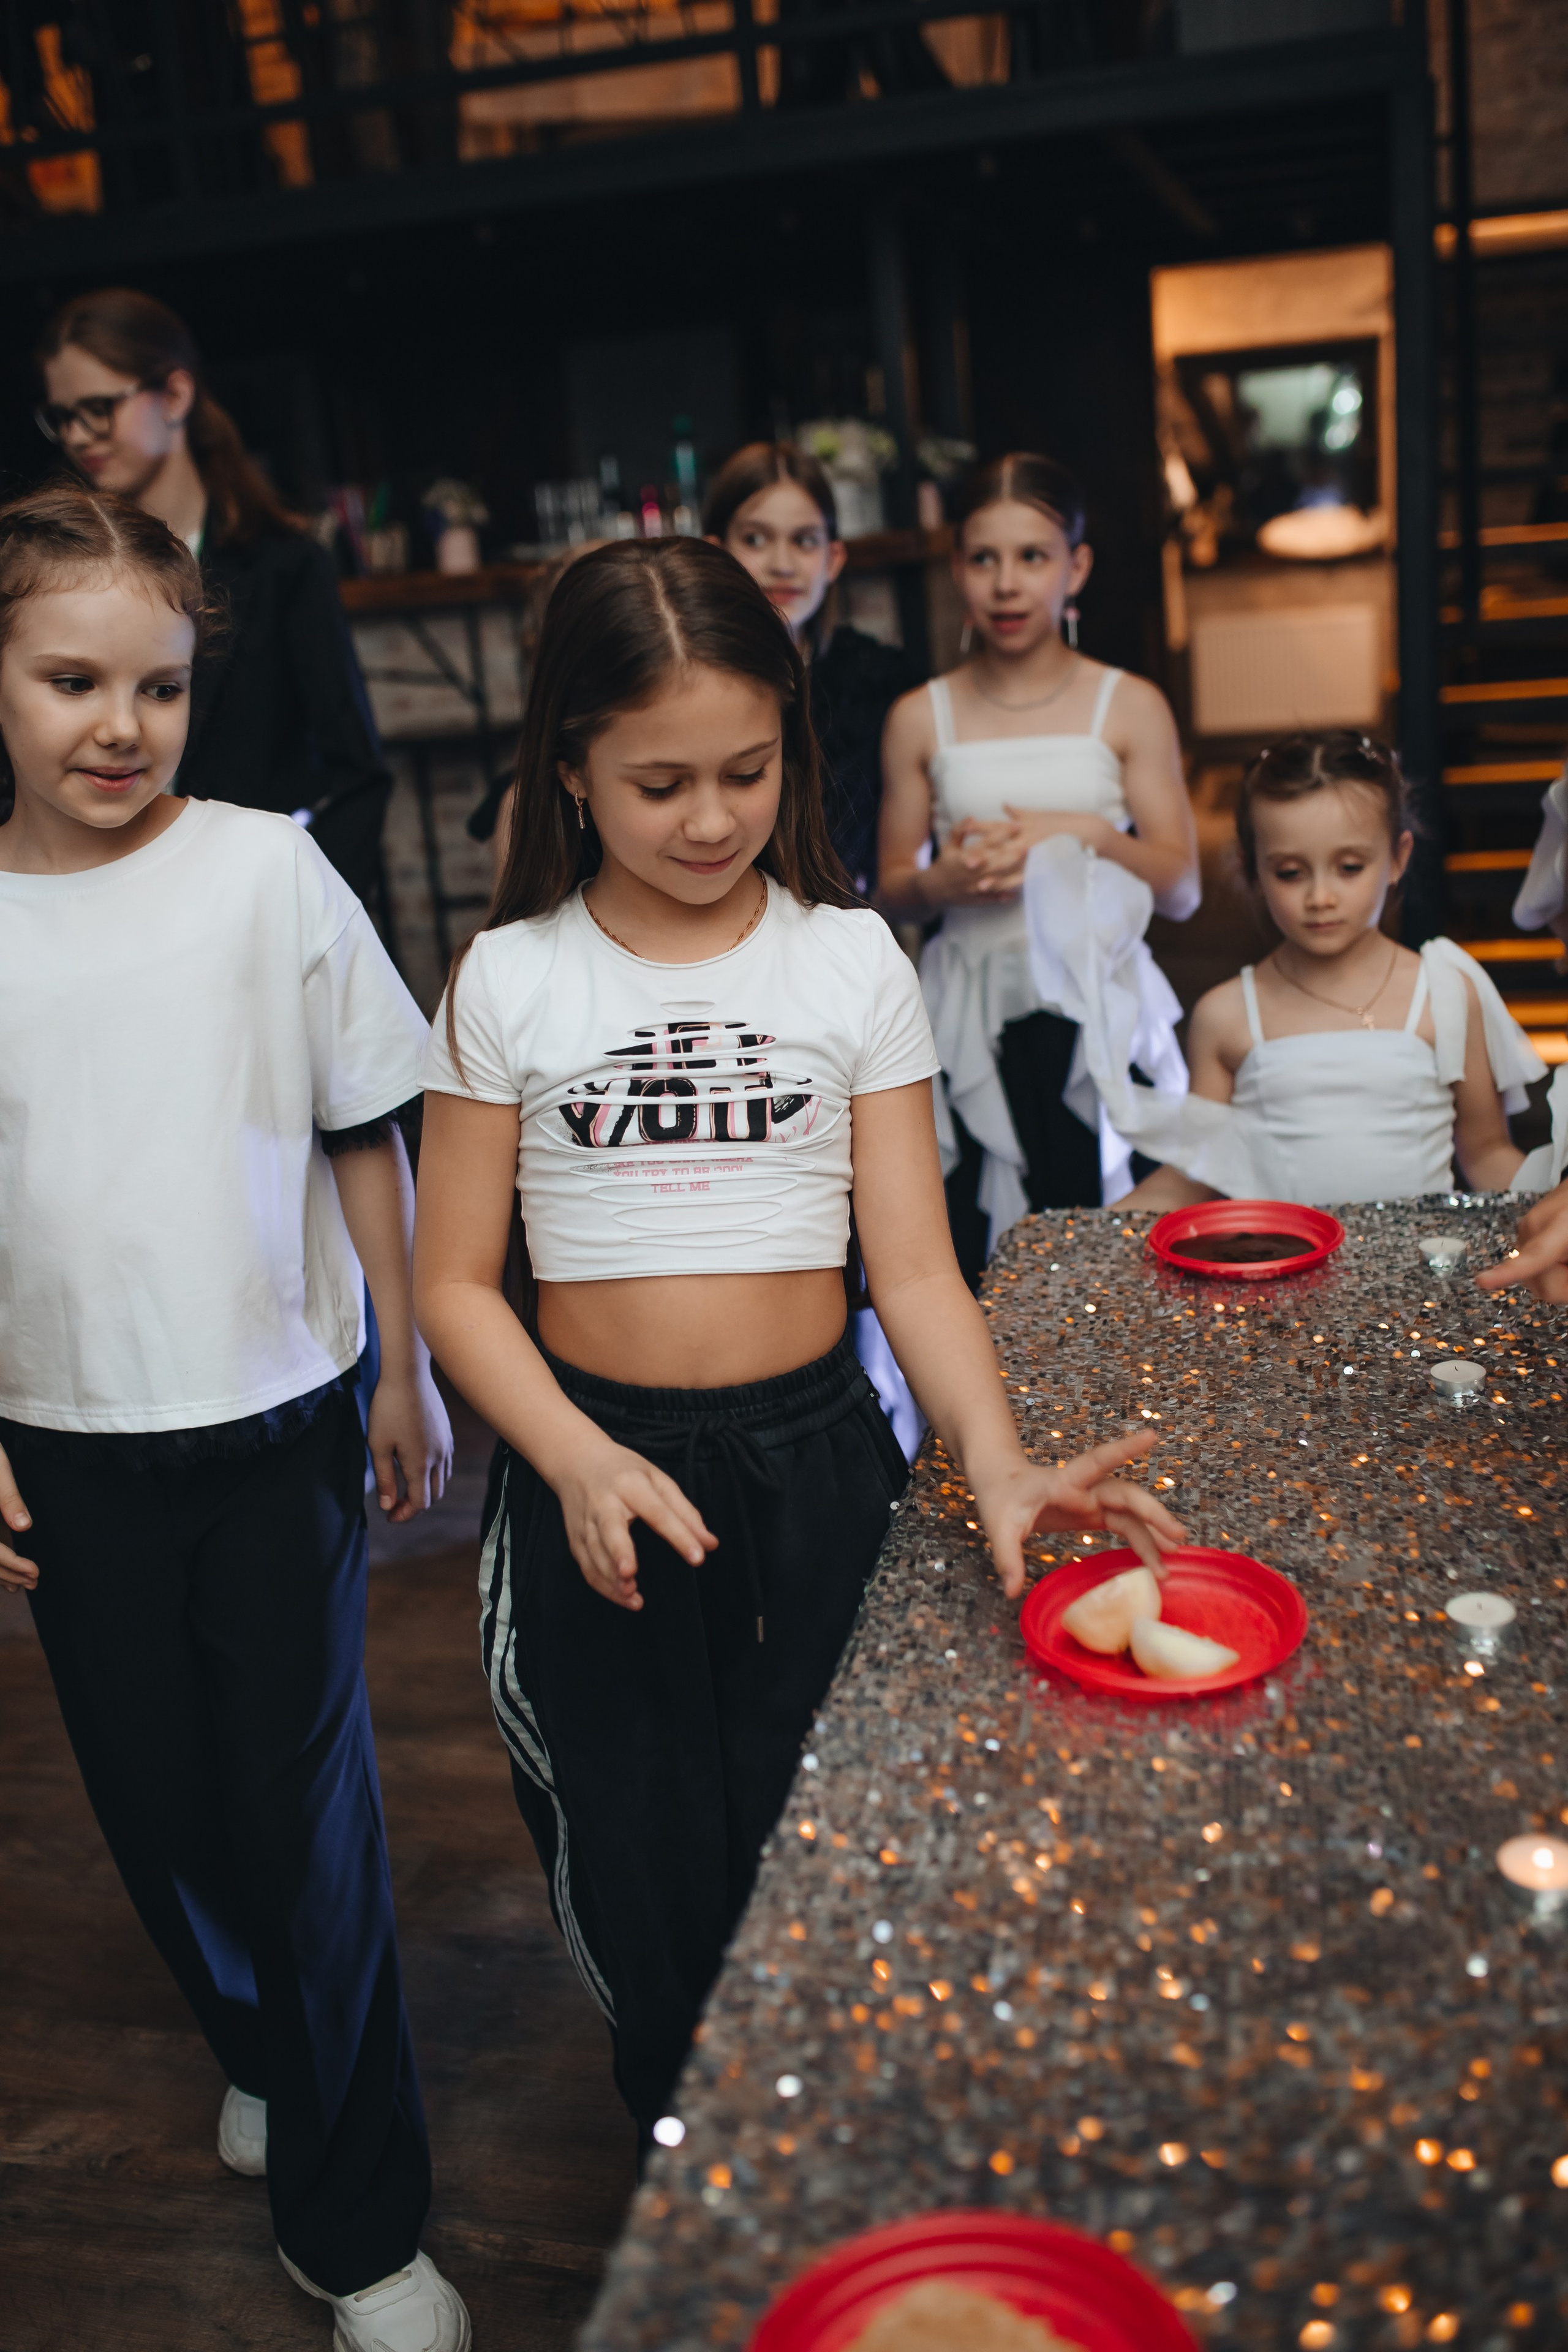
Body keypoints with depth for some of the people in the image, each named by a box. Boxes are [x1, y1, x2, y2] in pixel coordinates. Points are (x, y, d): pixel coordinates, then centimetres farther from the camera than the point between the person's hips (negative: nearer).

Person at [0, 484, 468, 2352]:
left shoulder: (268, 873, -8)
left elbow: (364, 1137, -1)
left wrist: (407, 1372, 1)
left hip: (275, 1423, -2)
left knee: (304, 1805, 3)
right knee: (156, 1800, 15)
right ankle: (265, 2054, 44)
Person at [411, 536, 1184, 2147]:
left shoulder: (853, 961, -1)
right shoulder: (510, 983, -2)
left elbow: (912, 1263, -3)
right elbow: (457, 1285, -1)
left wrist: (996, 1465, -20)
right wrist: (580, 1462, -18)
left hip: (817, 1462, 1)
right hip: (594, 1470, 0)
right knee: (648, 1909, 9)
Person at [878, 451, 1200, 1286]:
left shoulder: (1130, 707, 5)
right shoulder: (920, 720, 8)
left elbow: (1180, 887, 4)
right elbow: (893, 888, 12)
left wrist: (1089, 836, -12)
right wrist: (943, 880, -10)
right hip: (972, 1019, 1)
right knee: (978, 1258, -3)